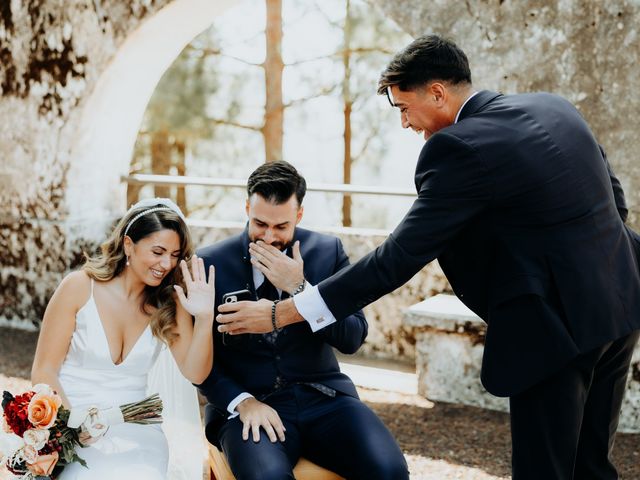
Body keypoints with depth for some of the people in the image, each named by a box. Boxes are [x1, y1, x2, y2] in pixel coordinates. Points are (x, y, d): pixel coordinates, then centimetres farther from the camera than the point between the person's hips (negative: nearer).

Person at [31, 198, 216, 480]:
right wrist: (72, 423, -20)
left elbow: (195, 373, -4)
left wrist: (204, 317, -18)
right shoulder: (79, 287, -6)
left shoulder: (169, 301, 2)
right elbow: (43, 371, -4)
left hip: (133, 430, 2)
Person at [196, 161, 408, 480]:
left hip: (322, 396, 2)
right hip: (248, 403, -2)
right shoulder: (211, 263, -1)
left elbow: (352, 339, -3)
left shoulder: (328, 251, 3)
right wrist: (243, 401, -15)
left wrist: (298, 289, -15)